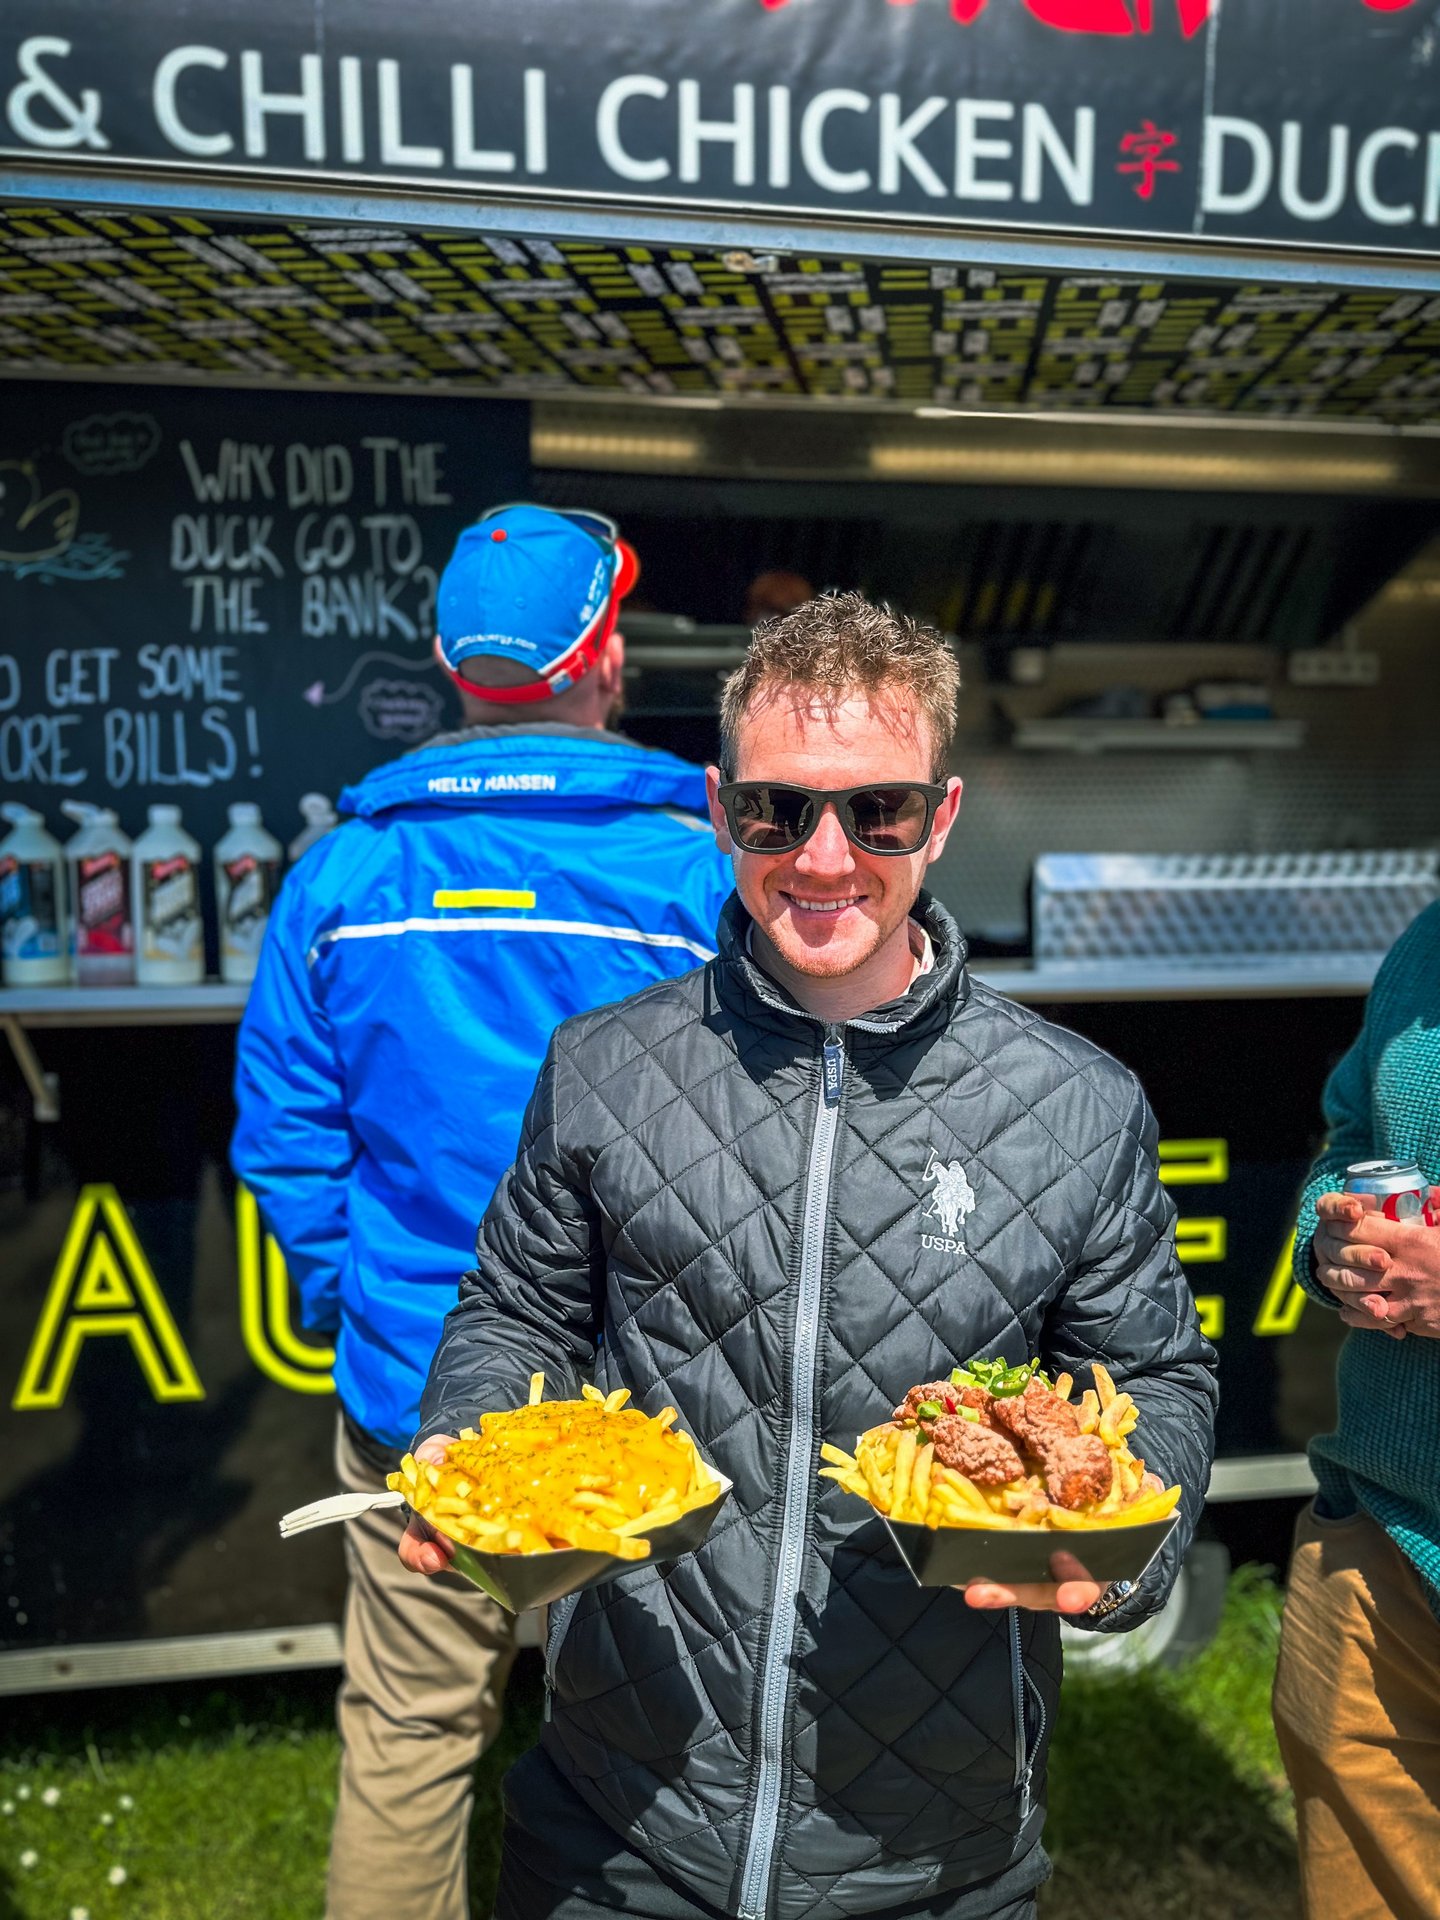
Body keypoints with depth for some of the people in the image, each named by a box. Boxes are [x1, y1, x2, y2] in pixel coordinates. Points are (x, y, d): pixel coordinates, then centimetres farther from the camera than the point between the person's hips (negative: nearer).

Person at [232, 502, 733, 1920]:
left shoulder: (345, 869, -5)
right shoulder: (699, 871, -12)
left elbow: (285, 1138, 0)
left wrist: (362, 1317, 12)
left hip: (415, 1392, 2)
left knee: (405, 1743, 21)